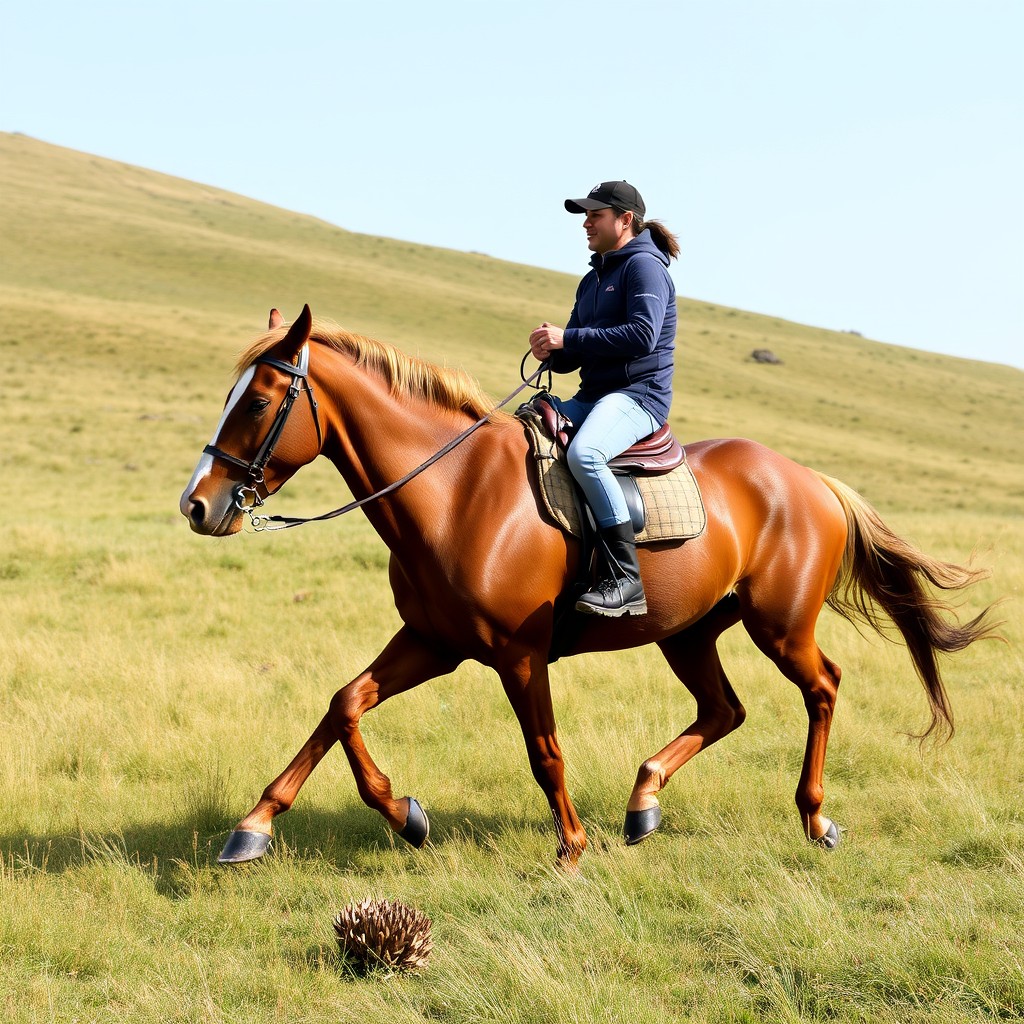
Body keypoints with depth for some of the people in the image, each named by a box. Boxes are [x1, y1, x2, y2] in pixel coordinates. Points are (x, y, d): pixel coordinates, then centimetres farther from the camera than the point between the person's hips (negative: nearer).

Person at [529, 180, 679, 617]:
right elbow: (574, 357, 22)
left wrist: (568, 338, -20)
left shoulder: (645, 266, -5)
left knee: (583, 453, -38)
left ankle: (624, 580, -36)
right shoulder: (593, 280, 22)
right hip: (593, 397, 10)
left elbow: (642, 335, -21)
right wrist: (552, 351, -3)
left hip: (639, 395, -10)